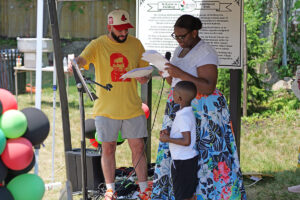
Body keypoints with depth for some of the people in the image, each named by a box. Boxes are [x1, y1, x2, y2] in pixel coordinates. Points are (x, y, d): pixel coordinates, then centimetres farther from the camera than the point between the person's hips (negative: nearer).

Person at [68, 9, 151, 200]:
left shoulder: (136, 44, 4)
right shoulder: (98, 45, -5)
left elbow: (145, 74, 11)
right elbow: (82, 59, -23)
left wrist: (143, 77, -13)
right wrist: (74, 64, -46)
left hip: (133, 107, 2)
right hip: (106, 109, -2)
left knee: (138, 147, 6)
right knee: (108, 149, 7)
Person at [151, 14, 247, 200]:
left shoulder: (205, 53, -16)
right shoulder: (181, 50, 11)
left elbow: (208, 87, -25)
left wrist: (181, 73, -30)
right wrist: (167, 74, -5)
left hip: (202, 112, -9)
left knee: (205, 155, -7)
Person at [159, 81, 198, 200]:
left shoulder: (184, 117, -23)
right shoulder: (189, 112, 7)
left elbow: (186, 141, -27)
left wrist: (168, 139, -19)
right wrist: (169, 132, 6)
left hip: (183, 161, -10)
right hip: (190, 158, 10)